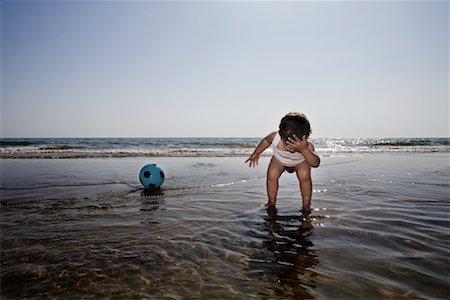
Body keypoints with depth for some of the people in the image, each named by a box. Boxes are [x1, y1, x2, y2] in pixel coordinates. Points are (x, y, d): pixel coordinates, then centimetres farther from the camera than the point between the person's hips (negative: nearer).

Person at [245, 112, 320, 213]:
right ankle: (271, 202, 5)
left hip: (300, 161, -1)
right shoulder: (275, 137, -37)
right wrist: (256, 154, 1)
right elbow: (266, 141, -12)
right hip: (279, 159, 2)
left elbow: (316, 163, -52)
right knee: (271, 175, -19)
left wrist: (304, 150, -66)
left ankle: (306, 204, -5)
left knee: (304, 176, -26)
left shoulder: (307, 146, -41)